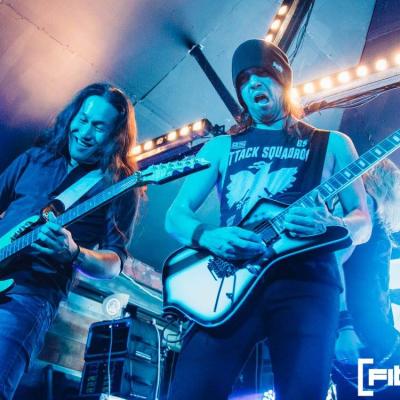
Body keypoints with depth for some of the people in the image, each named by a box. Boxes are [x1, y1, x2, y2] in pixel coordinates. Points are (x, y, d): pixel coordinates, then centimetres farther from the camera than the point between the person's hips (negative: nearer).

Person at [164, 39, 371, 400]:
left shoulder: (331, 143, 17)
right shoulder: (221, 147, 20)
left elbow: (363, 222, 13)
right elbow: (176, 215, 14)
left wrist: (329, 226, -12)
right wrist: (207, 237, -10)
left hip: (306, 280, 0)